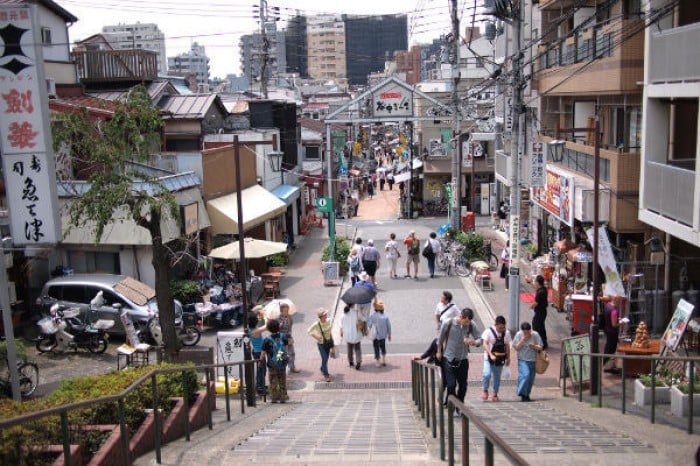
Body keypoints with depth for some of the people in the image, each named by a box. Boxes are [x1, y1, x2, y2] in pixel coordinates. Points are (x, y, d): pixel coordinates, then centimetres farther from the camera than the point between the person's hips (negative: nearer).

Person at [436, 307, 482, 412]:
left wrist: (472, 342, -29)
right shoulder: (448, 324, -15)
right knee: (451, 384, -9)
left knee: (463, 385, 6)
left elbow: (480, 339, -7)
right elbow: (440, 339, 2)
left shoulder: (471, 326, -8)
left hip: (463, 359, 3)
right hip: (449, 359, -3)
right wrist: (439, 352, 13)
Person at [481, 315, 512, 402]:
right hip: (489, 358, -4)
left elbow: (507, 346, 13)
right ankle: (485, 391, 3)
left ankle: (495, 394, 25)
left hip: (500, 359, 4)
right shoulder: (489, 331, -9)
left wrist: (508, 358, 13)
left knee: (497, 377, 10)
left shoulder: (506, 333, 4)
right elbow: (485, 344, -14)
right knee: (487, 374, -18)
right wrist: (491, 355, -24)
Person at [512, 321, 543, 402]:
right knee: (525, 375, -21)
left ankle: (527, 395, 21)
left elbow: (540, 348, 0)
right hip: (522, 360, -2)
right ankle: (522, 394, -14)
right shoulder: (519, 335, -4)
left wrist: (534, 346, -21)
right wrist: (522, 340, -16)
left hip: (533, 360, 2)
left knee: (531, 378, 5)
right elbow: (516, 348, -5)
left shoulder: (535, 335, -3)